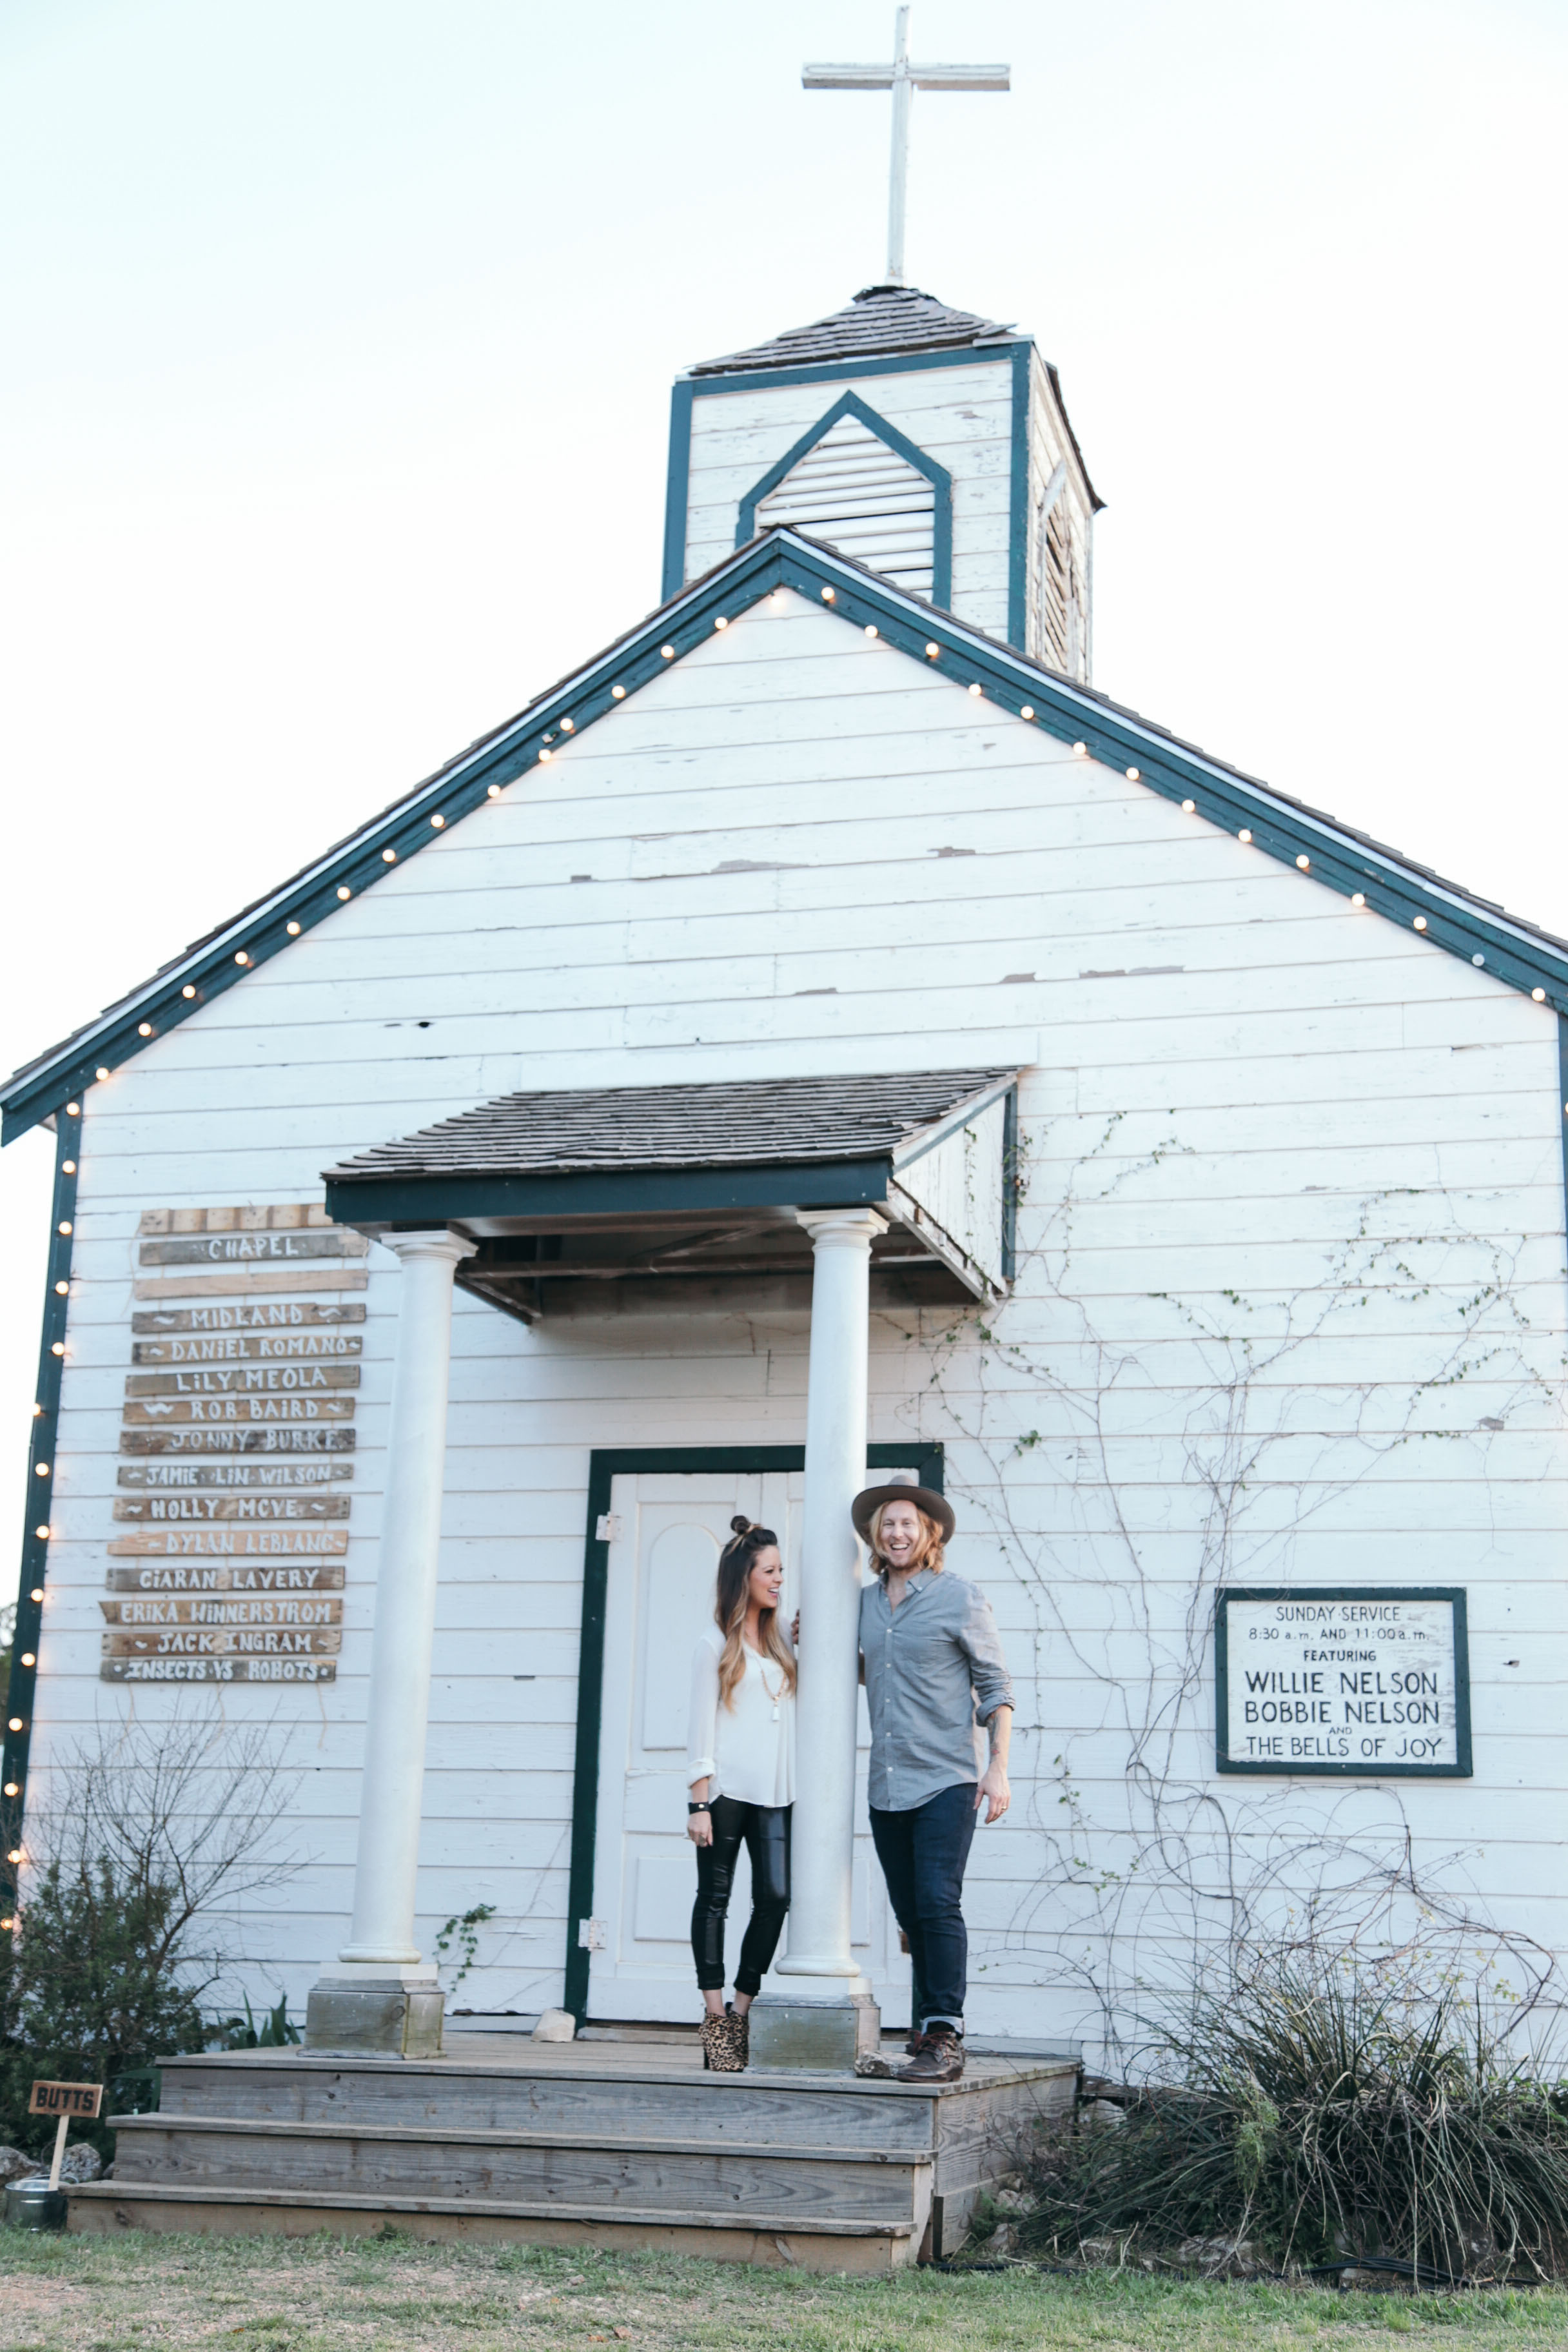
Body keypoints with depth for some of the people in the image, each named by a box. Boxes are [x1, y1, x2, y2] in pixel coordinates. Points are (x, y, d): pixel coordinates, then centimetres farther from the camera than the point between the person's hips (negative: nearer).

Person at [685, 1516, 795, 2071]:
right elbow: (701, 1726, -2)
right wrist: (699, 1804, -8)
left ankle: (743, 2008, 5)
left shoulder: (781, 1640, 18)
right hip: (726, 1790, -5)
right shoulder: (716, 1643, 2)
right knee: (715, 1898, 1)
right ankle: (714, 2015, 5)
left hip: (775, 1793, 5)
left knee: (775, 1896, -5)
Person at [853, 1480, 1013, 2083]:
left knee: (938, 1905, -14)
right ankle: (926, 2027, 19)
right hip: (887, 1785, 5)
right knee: (910, 1914, 9)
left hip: (946, 1782, -5)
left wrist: (998, 1768, -8)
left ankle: (944, 2038, -13)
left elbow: (995, 1686, 0)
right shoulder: (866, 1601, 13)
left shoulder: (960, 1597, -2)